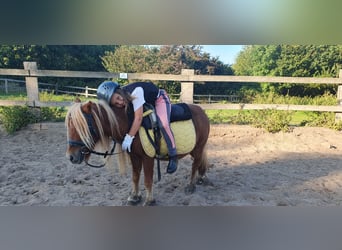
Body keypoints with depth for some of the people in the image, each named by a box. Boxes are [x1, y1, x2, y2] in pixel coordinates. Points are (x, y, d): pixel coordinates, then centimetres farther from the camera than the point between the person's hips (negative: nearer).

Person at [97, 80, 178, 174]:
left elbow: (138, 118, -42)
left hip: (159, 98, -7)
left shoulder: (135, 92, -40)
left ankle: (173, 156, -15)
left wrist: (129, 137, -40)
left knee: (163, 124, -31)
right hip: (147, 104, 7)